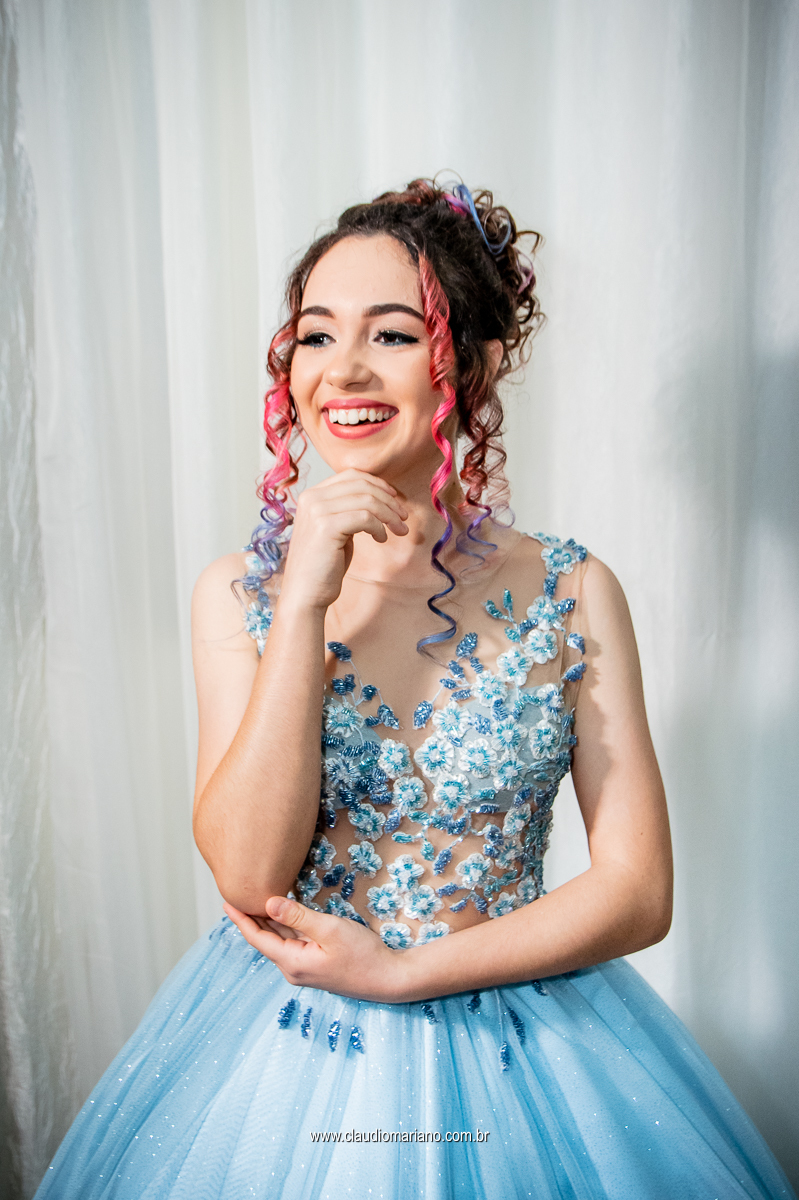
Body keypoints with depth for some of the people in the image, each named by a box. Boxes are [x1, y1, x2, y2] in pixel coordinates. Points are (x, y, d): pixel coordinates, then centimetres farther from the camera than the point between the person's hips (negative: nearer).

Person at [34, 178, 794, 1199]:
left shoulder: (572, 592, -10)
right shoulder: (237, 592, -8)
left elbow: (640, 891, -9)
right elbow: (248, 878, -16)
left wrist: (398, 971, -14)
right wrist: (305, 601, -24)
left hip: (520, 1031, 0)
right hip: (284, 1047, 1)